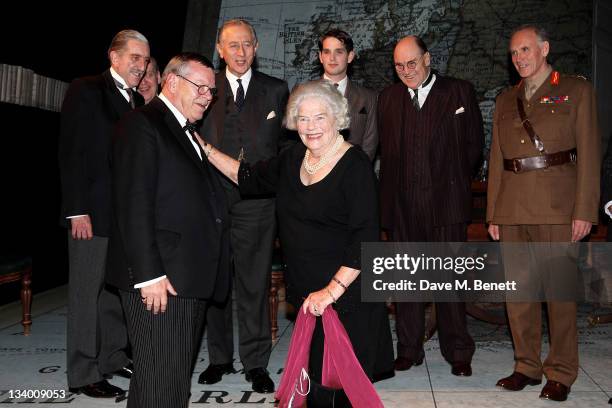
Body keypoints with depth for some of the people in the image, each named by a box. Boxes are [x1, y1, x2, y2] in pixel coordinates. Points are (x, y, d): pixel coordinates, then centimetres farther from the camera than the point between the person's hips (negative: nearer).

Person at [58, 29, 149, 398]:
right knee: (86, 293, 3)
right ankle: (84, 373, 14)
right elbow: (71, 154, -10)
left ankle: (113, 358, 27)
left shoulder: (137, 100, 15)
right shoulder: (85, 91, -5)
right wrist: (77, 210, -15)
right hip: (93, 213, -6)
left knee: (118, 290, 13)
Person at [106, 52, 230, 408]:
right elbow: (133, 205, -16)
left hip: (190, 277, 9)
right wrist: (148, 274, -20)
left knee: (180, 376, 17)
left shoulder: (188, 132, 21)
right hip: (160, 278, -9)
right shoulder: (142, 125, -7)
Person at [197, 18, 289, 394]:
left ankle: (256, 362, 16)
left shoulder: (276, 90, 8)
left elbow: (287, 142, 10)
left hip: (257, 201, -1)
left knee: (255, 283, 3)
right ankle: (220, 357, 26)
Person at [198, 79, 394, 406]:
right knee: (314, 381, 15)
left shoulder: (355, 165, -14)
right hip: (307, 294, 6)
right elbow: (249, 178, 19)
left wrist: (332, 290, -21)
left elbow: (365, 237, -19)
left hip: (346, 295, -6)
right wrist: (205, 149, 16)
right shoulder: (292, 159, 7)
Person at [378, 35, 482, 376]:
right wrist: (393, 191, 5)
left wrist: (453, 183, 6)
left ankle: (458, 352, 17)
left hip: (445, 201, -2)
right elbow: (386, 149, 12)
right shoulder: (388, 98, 13)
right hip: (401, 204, 3)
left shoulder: (460, 92, 6)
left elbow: (474, 145, 7)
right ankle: (409, 351, 20)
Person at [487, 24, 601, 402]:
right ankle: (527, 366, 20)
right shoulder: (505, 101, 18)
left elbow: (589, 154, -2)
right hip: (512, 207, 5)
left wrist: (584, 211, -10)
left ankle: (561, 373, 14)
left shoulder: (577, 91, 5)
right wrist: (493, 213, 10)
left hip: (556, 206, -4)